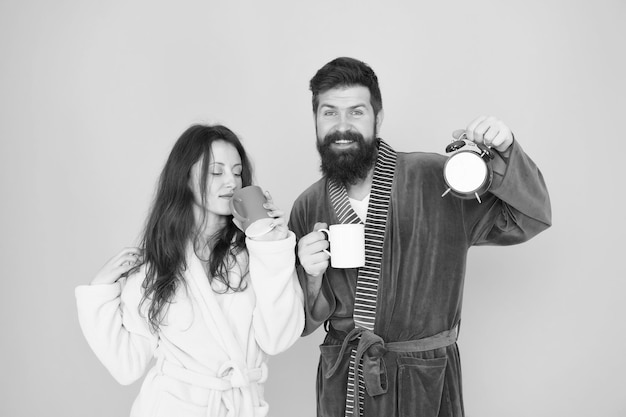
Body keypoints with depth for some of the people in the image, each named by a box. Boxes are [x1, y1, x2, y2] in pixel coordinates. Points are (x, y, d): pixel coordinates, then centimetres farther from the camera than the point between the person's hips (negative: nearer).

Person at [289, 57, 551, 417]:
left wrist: (504, 153, -26)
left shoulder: (433, 179, -14)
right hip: (342, 378, 2)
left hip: (424, 382, -1)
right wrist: (312, 278, -21)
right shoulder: (307, 209, -5)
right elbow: (306, 322, 0)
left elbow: (527, 219, -10)